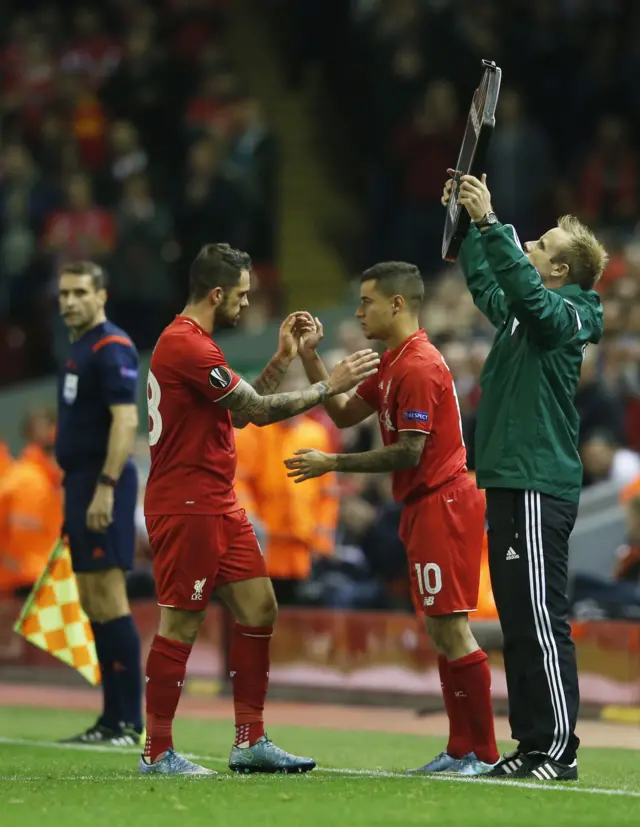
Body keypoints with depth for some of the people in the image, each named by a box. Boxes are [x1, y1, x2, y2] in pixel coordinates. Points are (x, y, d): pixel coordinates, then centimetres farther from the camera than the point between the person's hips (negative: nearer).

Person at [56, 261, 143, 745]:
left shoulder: (112, 348, -11)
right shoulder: (80, 348, 18)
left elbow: (125, 420, -21)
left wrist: (105, 488, -26)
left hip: (103, 486, -10)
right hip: (81, 483, 10)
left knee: (108, 600, -11)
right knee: (93, 604, 9)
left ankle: (130, 722, -11)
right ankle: (112, 719, 12)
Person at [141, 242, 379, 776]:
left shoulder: (191, 343, 17)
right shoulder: (187, 346, -17)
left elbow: (242, 408, 20)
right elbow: (257, 411, -15)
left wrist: (285, 357, 13)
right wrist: (330, 386, -9)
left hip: (217, 505, 10)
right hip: (187, 506, -10)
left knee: (259, 609, 7)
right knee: (181, 625, -5)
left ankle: (251, 742, 11)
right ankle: (157, 753, 2)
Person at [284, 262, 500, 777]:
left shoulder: (419, 367, -15)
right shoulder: (394, 363, 16)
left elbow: (408, 453, -19)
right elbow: (344, 414, 20)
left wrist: (333, 464, -13)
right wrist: (311, 359, 11)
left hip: (443, 503, -10)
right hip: (425, 507, 10)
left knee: (450, 629, -10)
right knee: (442, 631, 9)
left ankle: (484, 753, -7)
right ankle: (461, 748, 11)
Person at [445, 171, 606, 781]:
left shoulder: (562, 315, -9)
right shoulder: (523, 313, 15)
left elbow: (523, 286, -29)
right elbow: (485, 280, 33)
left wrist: (490, 222, -28)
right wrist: (467, 222, 26)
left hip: (539, 489, -10)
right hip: (511, 483, 10)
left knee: (540, 620, -9)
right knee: (518, 622, 10)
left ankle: (559, 749, -8)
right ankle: (531, 746, 14)